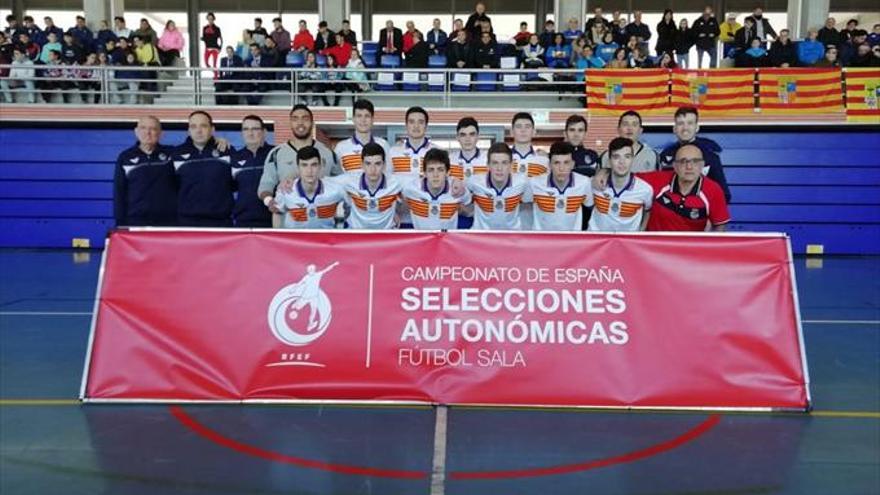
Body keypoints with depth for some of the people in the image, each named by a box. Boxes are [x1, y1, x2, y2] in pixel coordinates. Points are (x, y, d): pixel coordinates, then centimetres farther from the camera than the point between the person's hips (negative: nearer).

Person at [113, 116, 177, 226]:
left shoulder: (171, 154, 6)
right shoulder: (125, 157, 8)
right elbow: (119, 193, 7)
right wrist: (120, 222, 2)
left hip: (168, 221, 0)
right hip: (135, 220, 0)